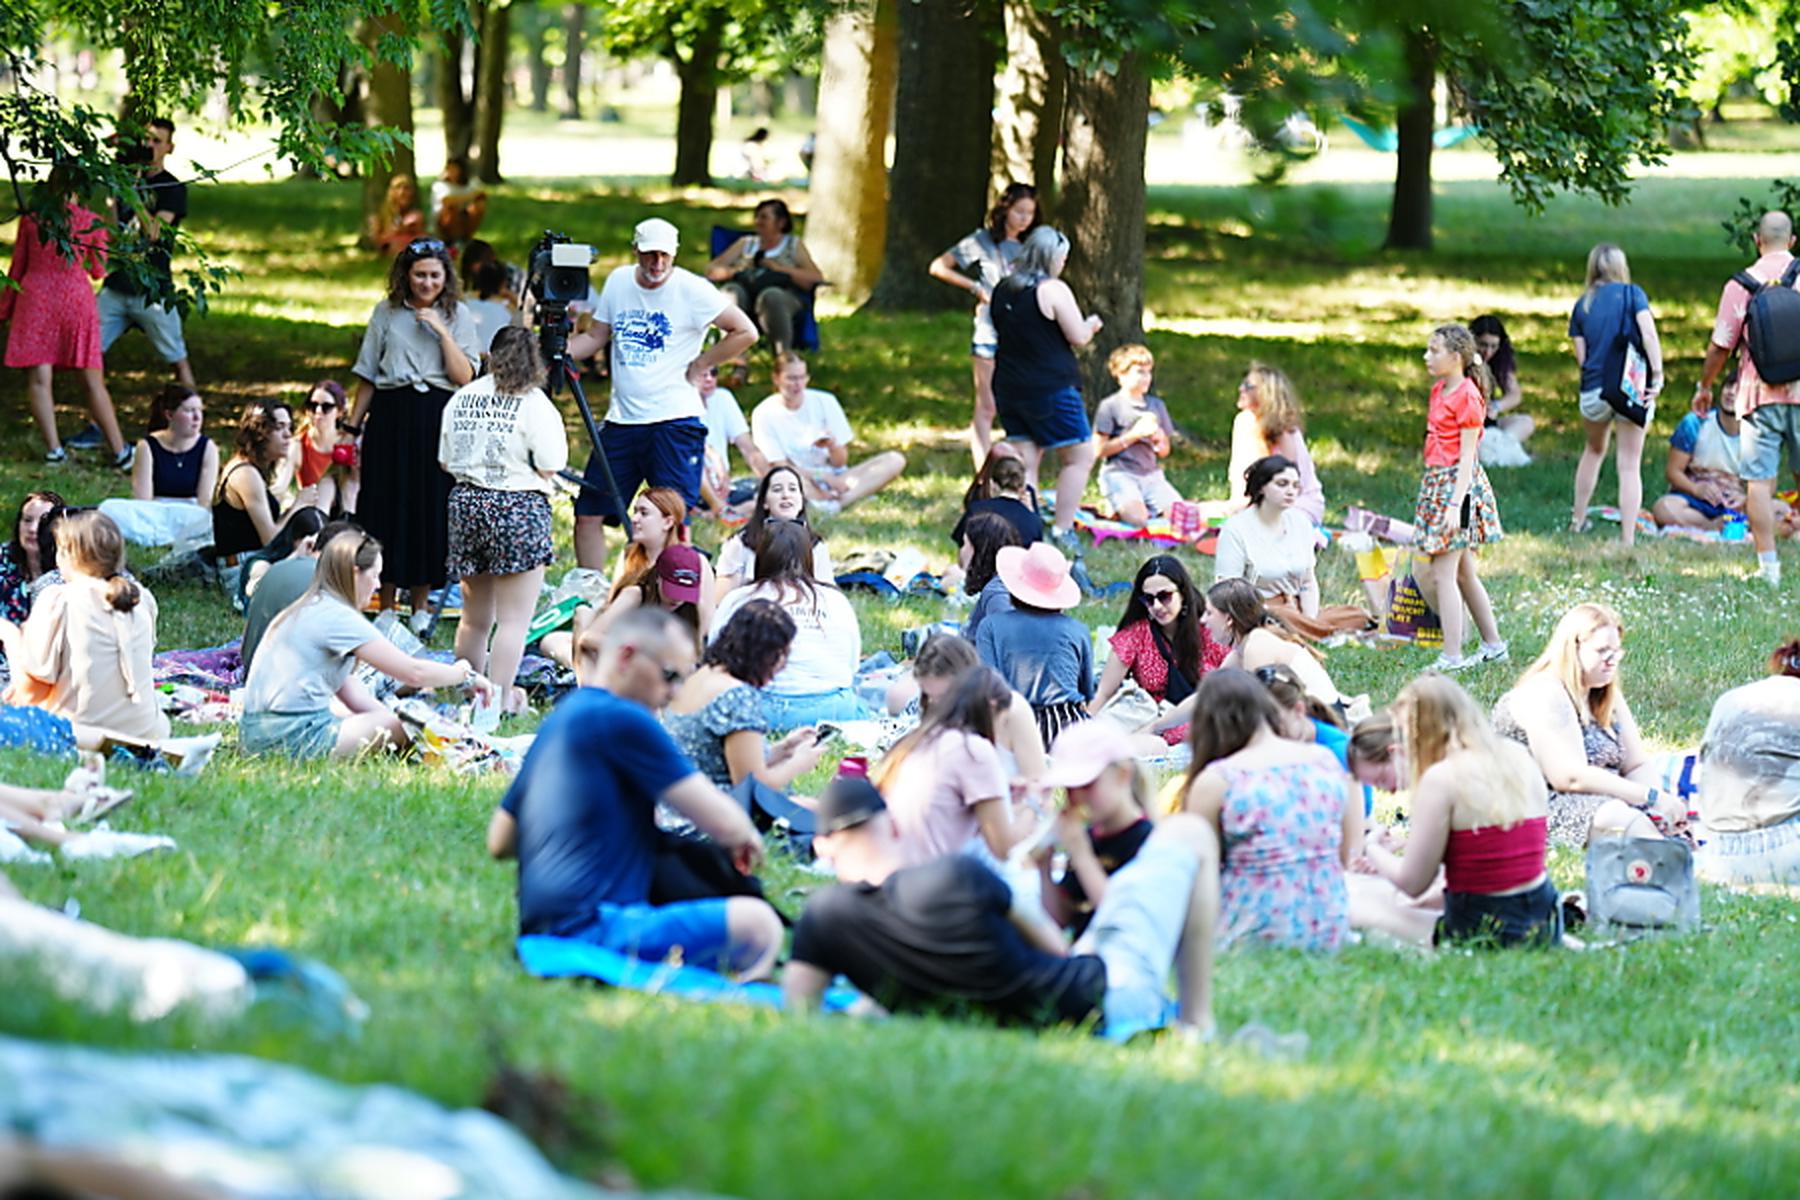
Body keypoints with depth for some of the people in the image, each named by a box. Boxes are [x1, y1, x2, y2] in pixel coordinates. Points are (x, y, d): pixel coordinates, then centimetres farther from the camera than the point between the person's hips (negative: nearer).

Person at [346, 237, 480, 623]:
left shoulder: (457, 315, 5)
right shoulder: (387, 312, 7)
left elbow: (463, 377, -5)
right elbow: (367, 376, 11)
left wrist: (441, 331, -11)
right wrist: (353, 426, 7)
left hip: (438, 420, -1)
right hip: (391, 417, 1)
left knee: (430, 511, 1)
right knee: (386, 507, 1)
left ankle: (420, 607, 13)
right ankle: (385, 609, 9)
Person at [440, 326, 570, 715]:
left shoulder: (461, 398, 8)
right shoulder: (533, 403, -10)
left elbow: (445, 461, 14)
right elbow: (550, 466, -11)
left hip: (466, 503, 6)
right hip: (517, 508, -6)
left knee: (474, 617, 17)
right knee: (513, 619, -1)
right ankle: (500, 698, -3)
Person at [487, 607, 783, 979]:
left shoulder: (557, 722, 21)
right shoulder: (620, 719, -8)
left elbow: (499, 843, 29)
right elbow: (722, 822, -8)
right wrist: (745, 838, 17)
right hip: (591, 928, -10)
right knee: (757, 923, -21)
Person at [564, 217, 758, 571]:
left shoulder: (692, 290, -7)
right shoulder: (618, 282, 10)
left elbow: (745, 333, -6)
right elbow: (595, 338, 18)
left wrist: (700, 364, -7)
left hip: (674, 422, -6)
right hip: (622, 420, 6)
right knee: (588, 514, 6)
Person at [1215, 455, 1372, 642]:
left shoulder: (1300, 522, 12)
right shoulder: (1236, 529, -6)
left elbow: (1309, 584, 13)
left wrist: (1311, 620, -7)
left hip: (1296, 609, 6)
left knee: (1360, 617, -19)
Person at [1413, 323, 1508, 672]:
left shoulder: (1467, 396, -13)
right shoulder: (1439, 390, 13)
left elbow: (1466, 455, -16)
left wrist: (1455, 504, -21)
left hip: (1456, 482, -9)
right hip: (1435, 480, 9)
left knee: (1444, 574, -9)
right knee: (1464, 574, 14)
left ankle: (1452, 656, -7)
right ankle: (1493, 644, 22)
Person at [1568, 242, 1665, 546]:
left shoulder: (1582, 305, 9)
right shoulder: (1631, 294, 0)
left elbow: (1581, 357, 6)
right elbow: (1649, 334, -13)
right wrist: (1657, 375, -12)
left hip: (1593, 390, 3)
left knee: (1594, 450, 27)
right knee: (1630, 465, 0)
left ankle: (1577, 520, 36)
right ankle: (1628, 538, -4)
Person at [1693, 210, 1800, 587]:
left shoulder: (1741, 285, -3)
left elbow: (1720, 345, 1)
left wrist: (1704, 386, 16)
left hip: (1759, 394, -2)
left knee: (1759, 481, 1)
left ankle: (1768, 565, -3)